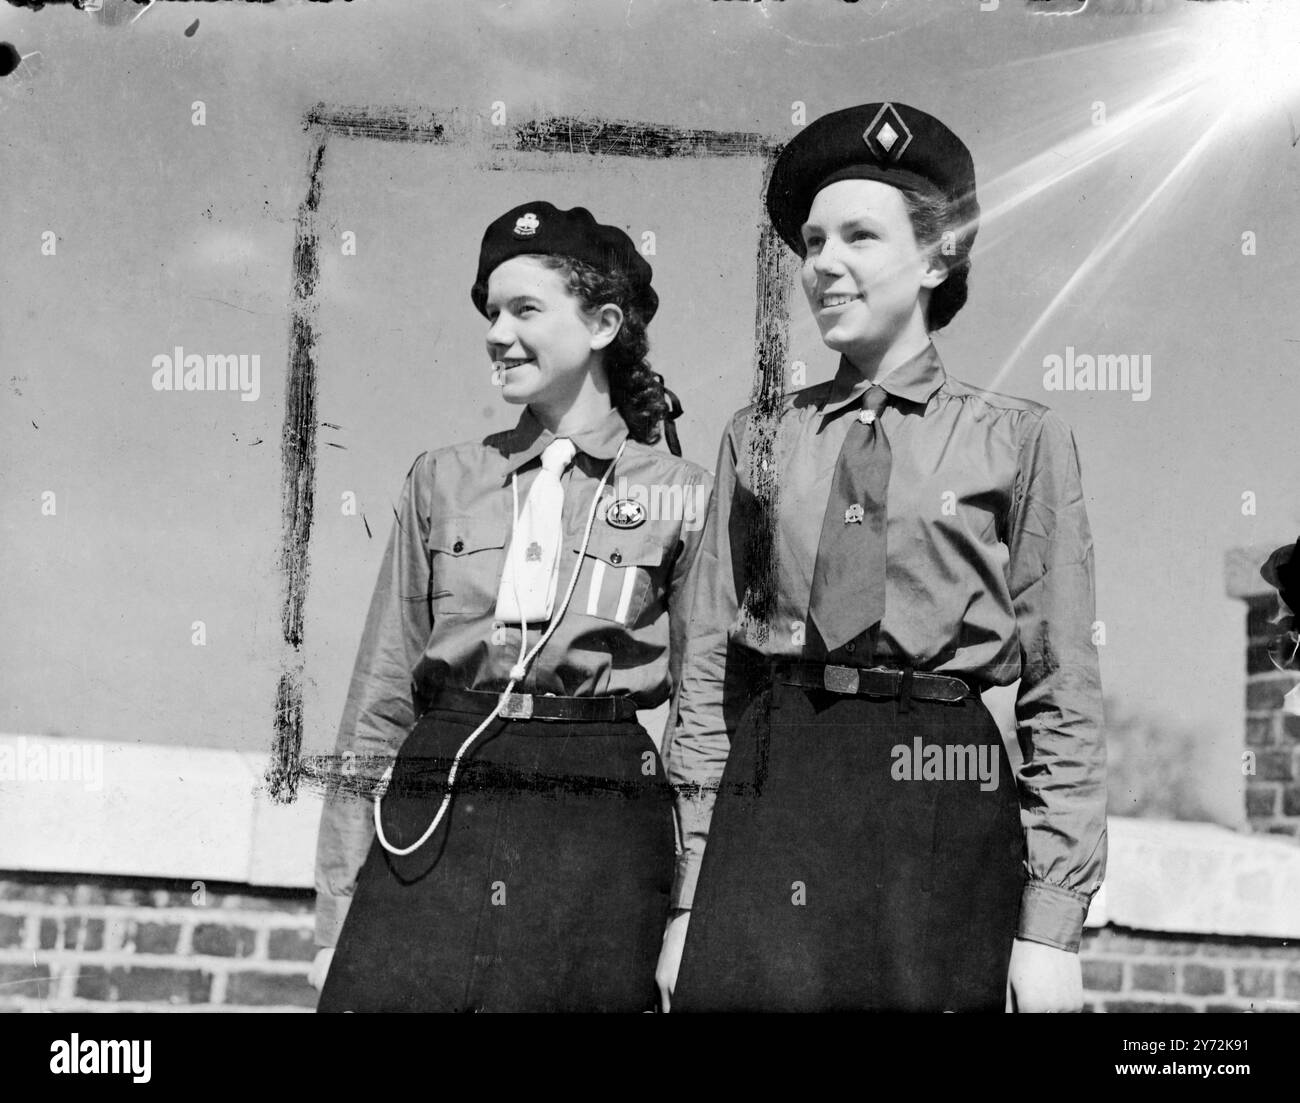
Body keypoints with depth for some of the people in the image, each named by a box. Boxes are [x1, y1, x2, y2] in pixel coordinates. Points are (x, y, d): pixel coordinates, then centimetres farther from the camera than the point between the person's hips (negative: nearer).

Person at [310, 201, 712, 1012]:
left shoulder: (681, 497, 4)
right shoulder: (442, 482, 10)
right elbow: (380, 701, 10)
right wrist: (336, 915, 5)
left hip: (600, 832, -1)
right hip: (431, 826, 2)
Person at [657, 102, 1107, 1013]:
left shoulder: (1020, 441, 3)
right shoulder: (759, 439, 10)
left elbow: (1061, 691, 1)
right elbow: (707, 672, 8)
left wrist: (1051, 922, -6)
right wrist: (688, 894, 2)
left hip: (942, 827, -2)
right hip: (763, 810, 2)